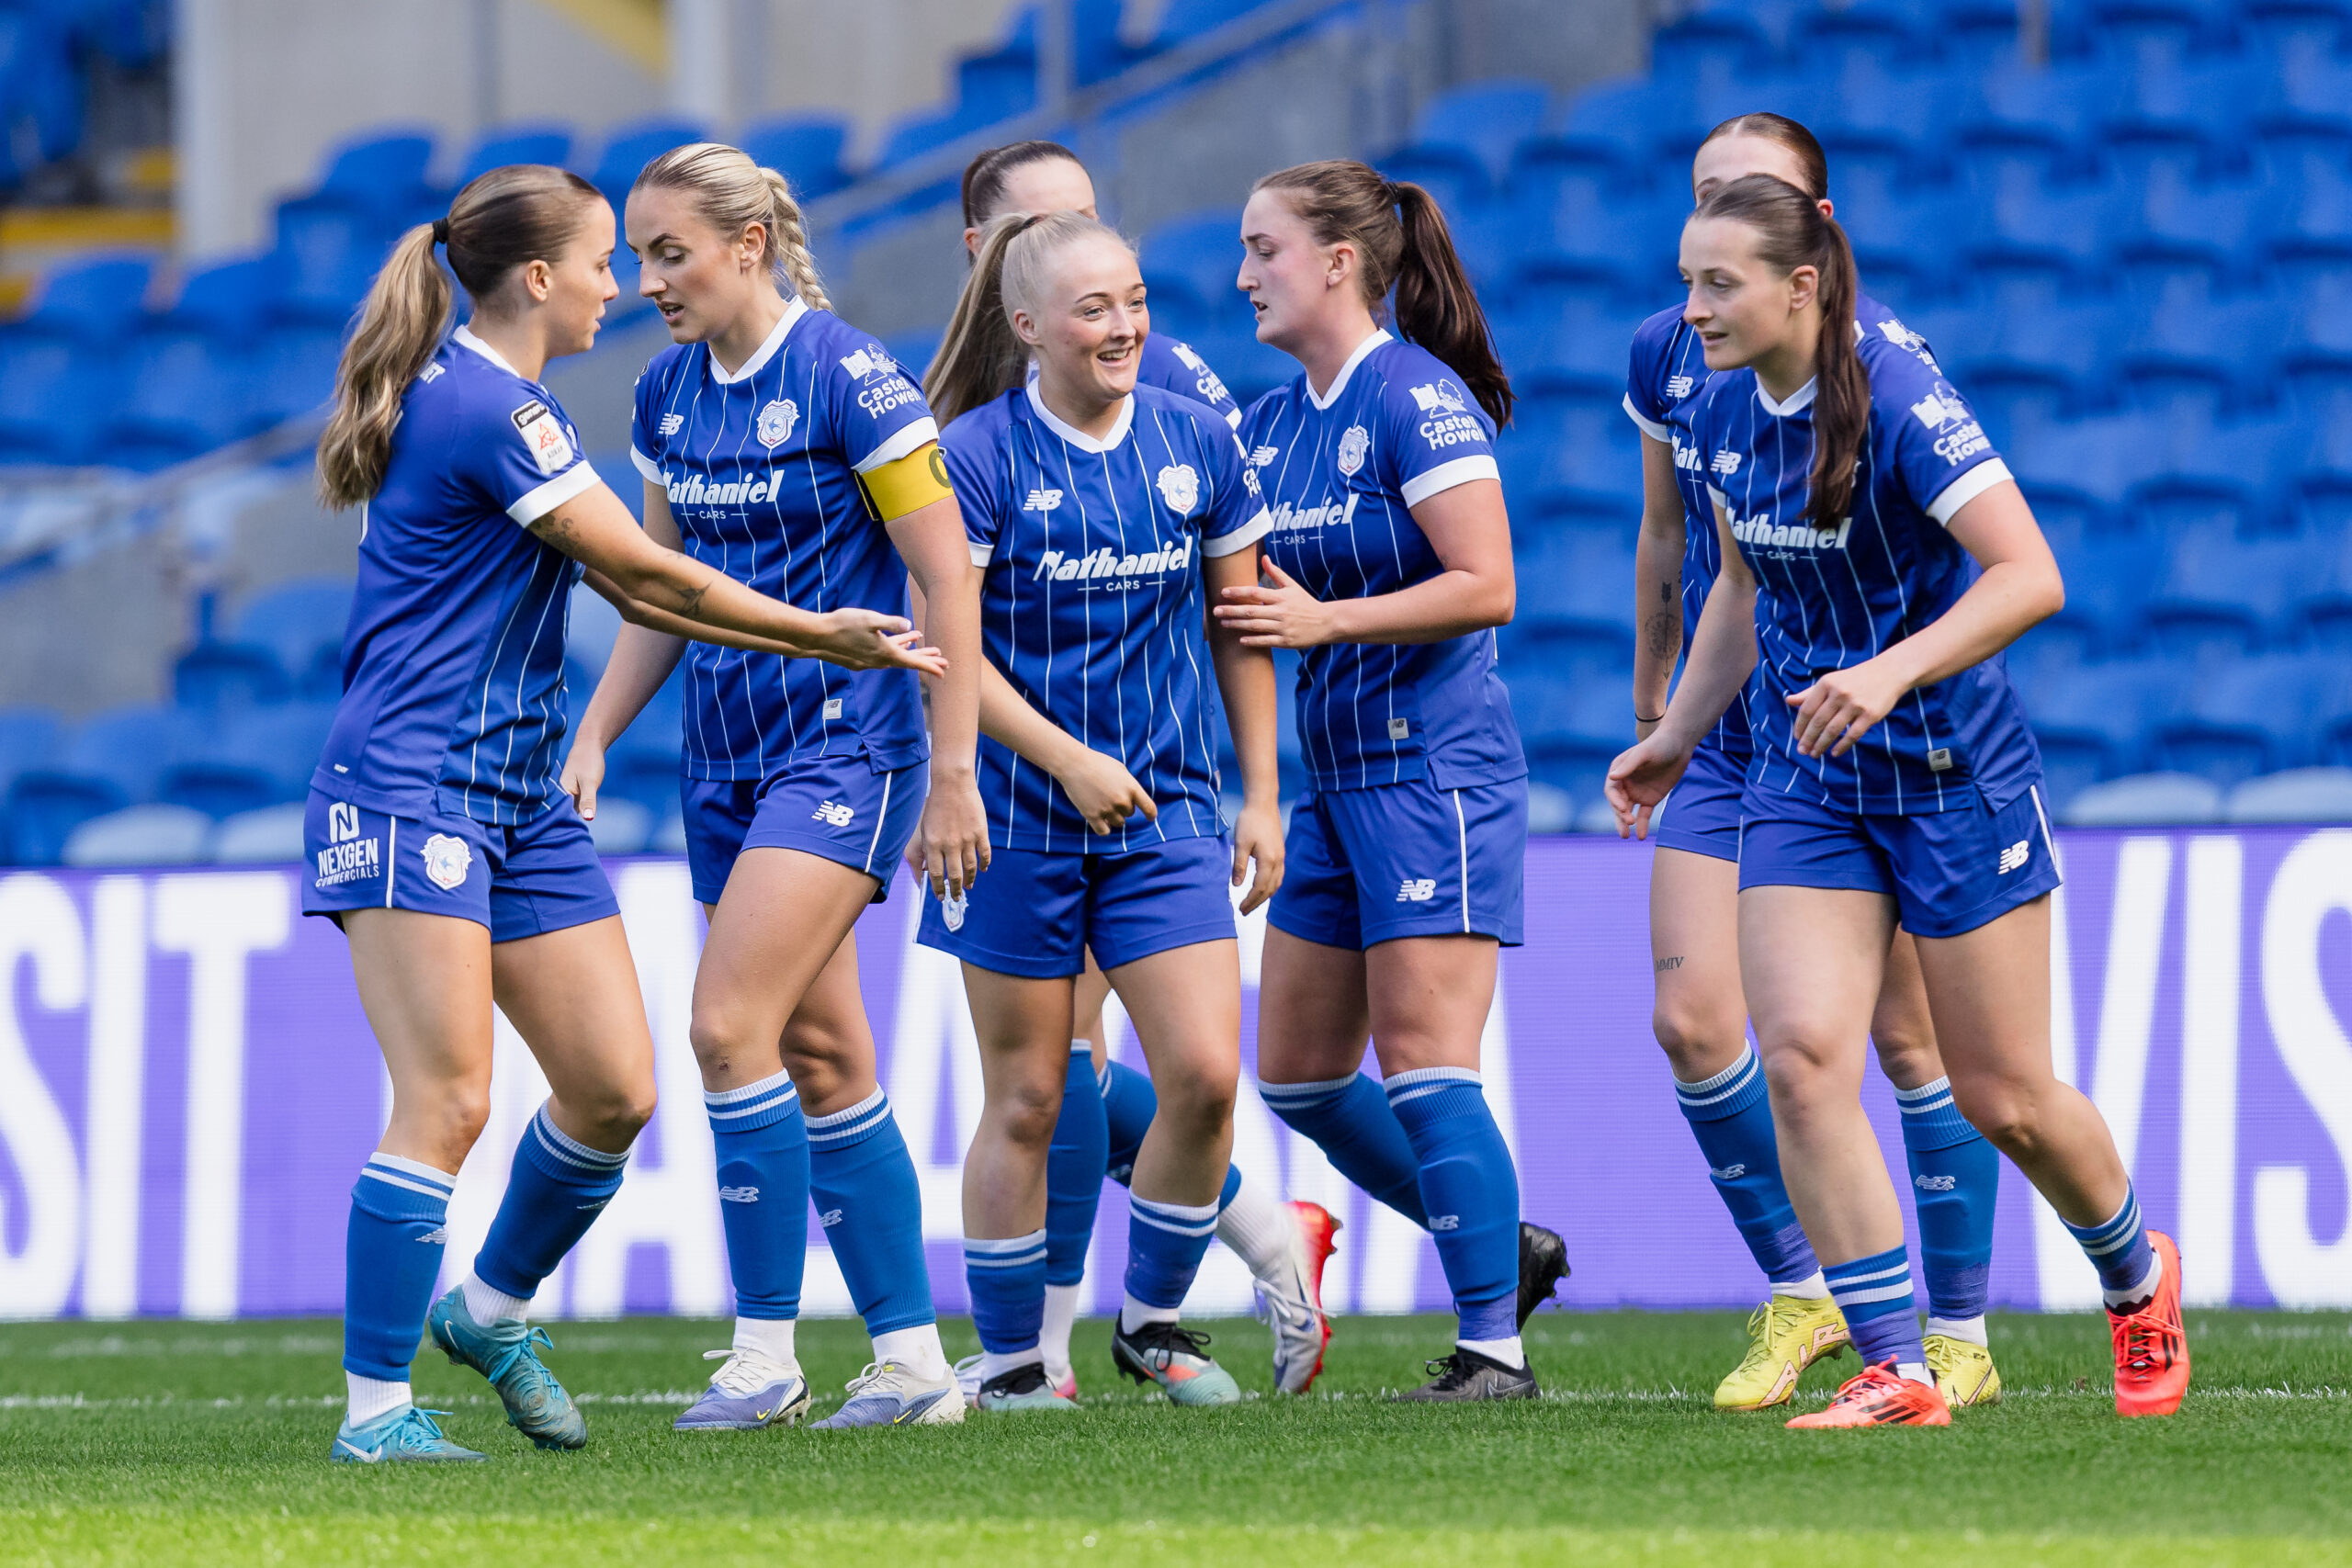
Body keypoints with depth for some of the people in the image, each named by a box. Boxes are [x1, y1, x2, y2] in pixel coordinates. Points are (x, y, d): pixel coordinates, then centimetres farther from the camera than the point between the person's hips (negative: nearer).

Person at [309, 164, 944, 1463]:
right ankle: (376, 1409, -11)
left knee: (615, 1089, 5)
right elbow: (647, 576, -10)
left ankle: (491, 1307, 26)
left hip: (517, 794, 10)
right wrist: (821, 633, 3)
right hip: (411, 784, -10)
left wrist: (818, 639, 13)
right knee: (446, 1102, -14)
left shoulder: (489, 398, 17)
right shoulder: (490, 408, -15)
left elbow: (627, 587, 18)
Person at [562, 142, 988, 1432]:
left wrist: (954, 774, -14)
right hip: (727, 750, 8)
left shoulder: (850, 380, -15)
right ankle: (912, 1360, 12)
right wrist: (594, 736, 7)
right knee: (821, 1059, 7)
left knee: (730, 1025, -16)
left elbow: (948, 579, -13)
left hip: (844, 744, -7)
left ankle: (765, 1355, -10)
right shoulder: (669, 394, 7)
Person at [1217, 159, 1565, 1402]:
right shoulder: (1268, 425, 13)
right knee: (1297, 1075, 10)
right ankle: (1501, 1248, 23)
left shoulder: (1418, 399, -12)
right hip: (1335, 777, 9)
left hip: (1434, 769, -9)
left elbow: (1486, 587, -19)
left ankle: (1492, 1346, -8)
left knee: (1423, 1066, -12)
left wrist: (1322, 620, -20)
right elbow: (1242, 589, 20)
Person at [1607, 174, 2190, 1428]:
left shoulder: (1897, 398, -20)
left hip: (1953, 775, -5)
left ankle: (2137, 1279, 34)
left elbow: (2029, 576, -26)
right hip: (1806, 786, 5)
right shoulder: (1725, 412, 1)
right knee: (1799, 1052, -15)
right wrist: (1674, 737, 20)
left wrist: (1892, 671, -37)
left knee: (2003, 1096, 4)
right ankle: (1893, 1371, -10)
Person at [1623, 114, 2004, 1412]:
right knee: (1690, 1021, -9)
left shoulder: (1866, 345, -10)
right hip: (1723, 734, 4)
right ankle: (1799, 1296, 8)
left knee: (1906, 1036, 0)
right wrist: (1648, 712, 20)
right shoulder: (1666, 355, 5)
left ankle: (1961, 1338, 10)